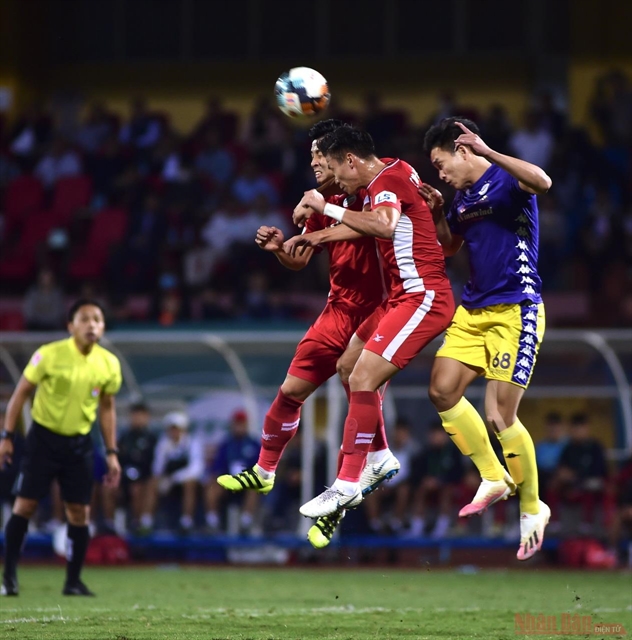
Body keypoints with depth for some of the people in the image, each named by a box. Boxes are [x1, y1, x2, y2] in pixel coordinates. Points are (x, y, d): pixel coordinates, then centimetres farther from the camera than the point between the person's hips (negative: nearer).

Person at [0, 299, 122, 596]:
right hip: (43, 437, -3)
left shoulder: (109, 364, -2)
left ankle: (73, 581, 10)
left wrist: (112, 453, 7)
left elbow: (107, 408, 10)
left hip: (79, 443, 3)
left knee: (79, 512, 0)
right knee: (24, 505, -6)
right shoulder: (49, 355, -13)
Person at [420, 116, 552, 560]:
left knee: (500, 416, -10)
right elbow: (450, 247, 29)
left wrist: (488, 153, -38)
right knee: (443, 390, 1)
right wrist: (437, 213, 11)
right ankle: (495, 478, 17)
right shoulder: (464, 196, 13)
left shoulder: (506, 181, -11)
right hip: (474, 311, 9)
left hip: (515, 313, -9)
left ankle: (532, 508, 8)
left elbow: (542, 182, -35)